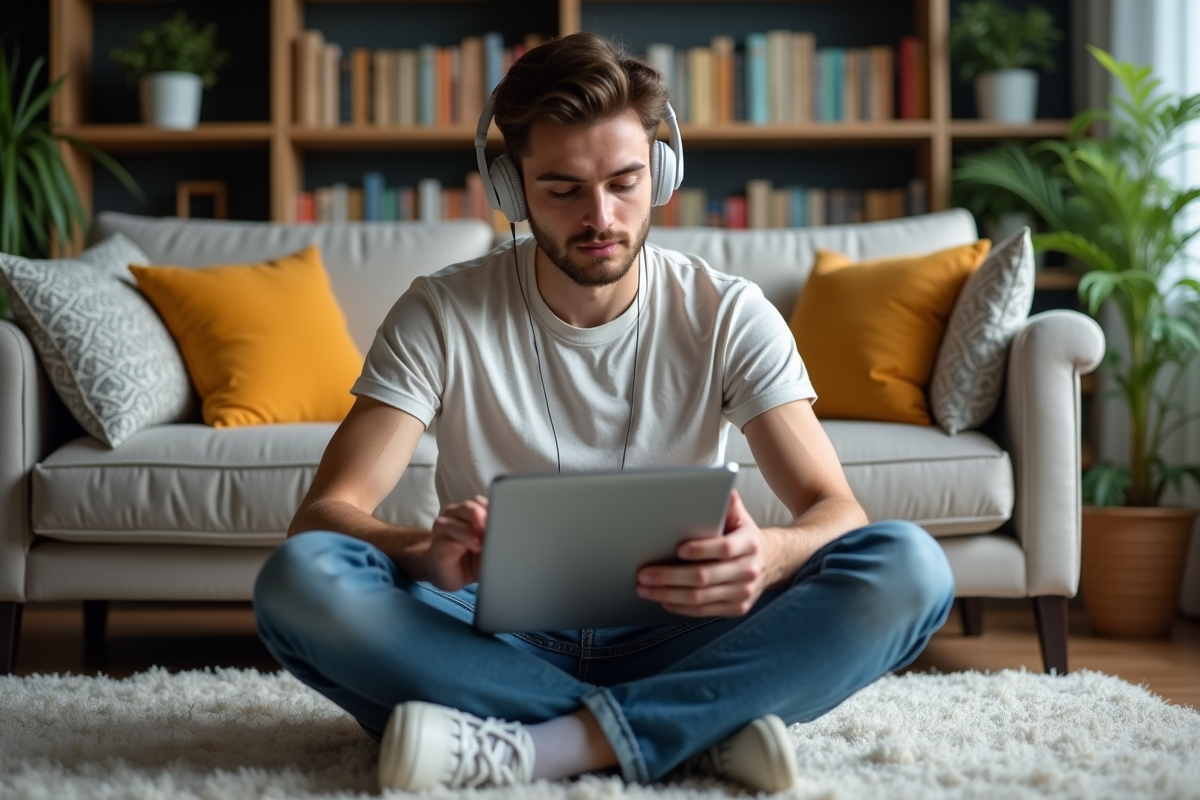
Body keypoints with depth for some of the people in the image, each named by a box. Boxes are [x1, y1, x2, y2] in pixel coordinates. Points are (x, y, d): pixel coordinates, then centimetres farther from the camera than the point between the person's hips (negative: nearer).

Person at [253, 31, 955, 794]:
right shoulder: (441, 315, -5)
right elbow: (324, 512, -12)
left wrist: (768, 554, -34)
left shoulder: (728, 316, -3)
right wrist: (428, 554, -37)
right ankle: (705, 734, -28)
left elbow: (837, 511, -8)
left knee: (909, 565, -24)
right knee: (299, 576, -30)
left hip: (672, 643, 0)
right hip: (498, 647, 0)